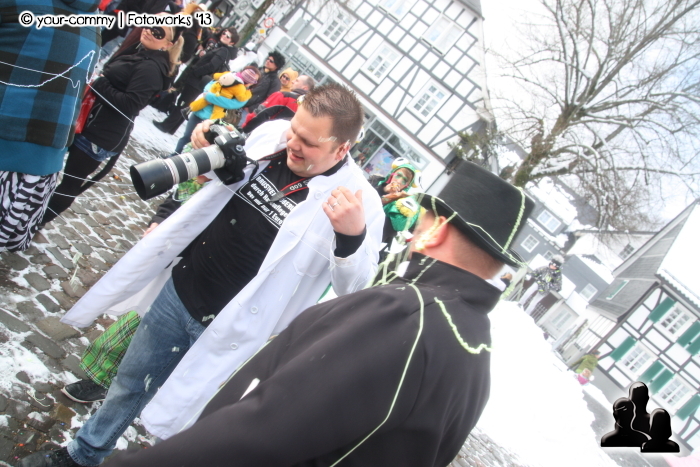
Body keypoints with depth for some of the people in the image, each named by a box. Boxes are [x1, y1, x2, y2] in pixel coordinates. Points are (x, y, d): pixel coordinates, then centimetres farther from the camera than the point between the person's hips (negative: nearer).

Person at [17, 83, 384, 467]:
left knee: (179, 408, 14)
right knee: (129, 381, 25)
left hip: (225, 328, -5)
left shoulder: (357, 198, -22)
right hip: (177, 292, 6)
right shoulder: (271, 135, -6)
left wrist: (354, 236, -43)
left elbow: (353, 288, -23)